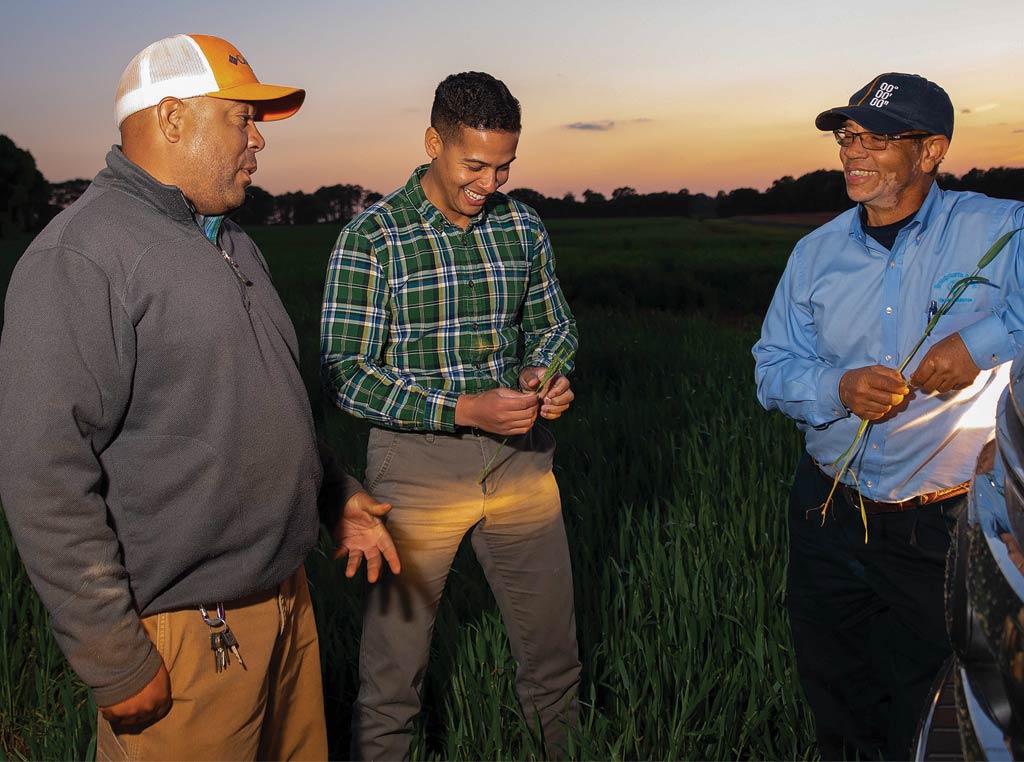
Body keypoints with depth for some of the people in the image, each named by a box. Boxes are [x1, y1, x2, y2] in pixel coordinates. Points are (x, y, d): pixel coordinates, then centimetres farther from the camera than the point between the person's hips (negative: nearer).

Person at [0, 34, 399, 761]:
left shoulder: (233, 244, 12)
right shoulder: (81, 256, -17)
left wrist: (334, 492, 15)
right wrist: (115, 663, -19)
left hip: (288, 598, 8)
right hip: (183, 636, -8)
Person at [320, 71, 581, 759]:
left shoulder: (524, 227, 3)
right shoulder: (371, 238, -10)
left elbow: (554, 325, 16)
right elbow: (345, 374, -13)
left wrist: (544, 374, -8)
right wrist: (462, 408, -22)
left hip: (520, 456, 4)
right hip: (418, 462, -4)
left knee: (553, 649, 17)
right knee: (394, 660, 10)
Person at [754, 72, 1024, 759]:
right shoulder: (816, 252, 3)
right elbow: (773, 367, 4)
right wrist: (837, 388, -16)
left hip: (944, 529, -3)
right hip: (828, 515, 4)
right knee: (831, 696, 21)